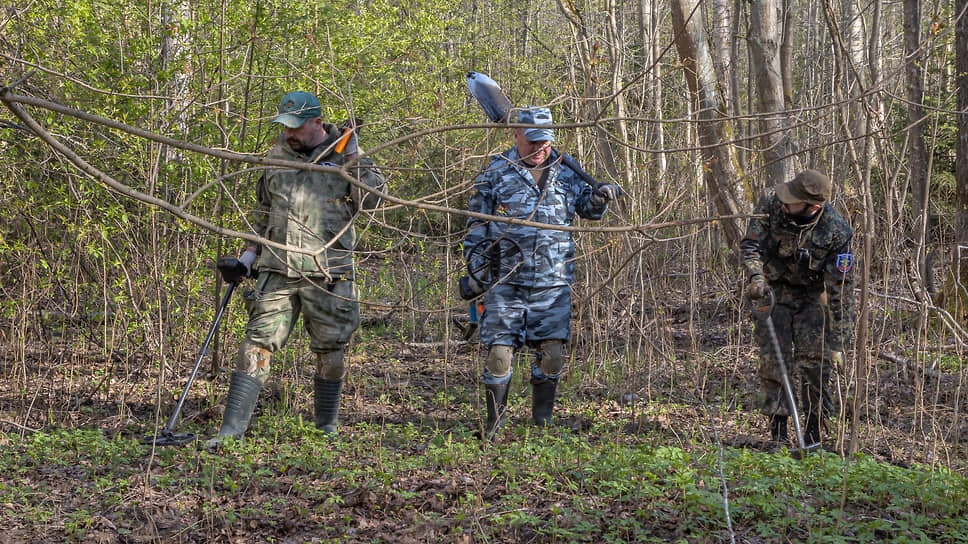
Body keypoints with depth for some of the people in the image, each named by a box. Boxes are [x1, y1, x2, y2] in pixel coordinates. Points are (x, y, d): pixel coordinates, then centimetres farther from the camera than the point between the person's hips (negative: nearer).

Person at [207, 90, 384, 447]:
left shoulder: (344, 155, 2)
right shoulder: (278, 157, 12)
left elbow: (371, 200, -10)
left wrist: (354, 159, -17)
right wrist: (246, 260, 14)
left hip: (326, 274, -2)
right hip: (277, 271, 3)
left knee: (330, 353, 6)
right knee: (255, 347, -5)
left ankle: (327, 429, 23)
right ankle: (231, 430, -5)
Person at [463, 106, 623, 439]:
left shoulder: (565, 171, 12)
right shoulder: (495, 172, 4)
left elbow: (585, 207, 25)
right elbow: (477, 224, 6)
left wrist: (599, 197, 1)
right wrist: (475, 268, 0)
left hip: (553, 283, 2)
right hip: (506, 280, -2)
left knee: (551, 351, -1)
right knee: (499, 351, -5)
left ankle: (542, 420, 14)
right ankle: (494, 422, 10)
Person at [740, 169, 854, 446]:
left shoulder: (836, 231, -27)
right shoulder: (771, 203, -22)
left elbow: (840, 289, -22)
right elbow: (751, 244, -12)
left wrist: (839, 341, -22)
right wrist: (756, 277, -33)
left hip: (812, 293, -1)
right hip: (775, 289, 2)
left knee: (816, 360, -8)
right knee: (773, 358, -6)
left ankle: (813, 431, 3)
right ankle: (778, 430, -1)